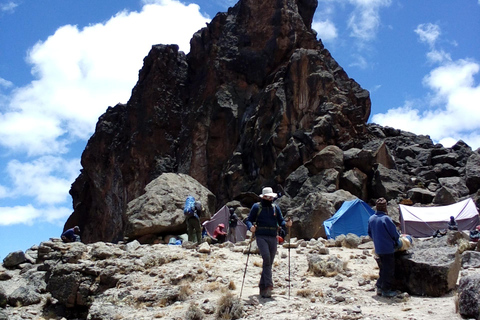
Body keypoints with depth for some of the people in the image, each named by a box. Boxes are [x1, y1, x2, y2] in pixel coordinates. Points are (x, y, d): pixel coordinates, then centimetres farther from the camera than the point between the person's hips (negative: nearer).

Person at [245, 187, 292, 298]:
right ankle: (268, 284, -23)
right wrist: (251, 227, -15)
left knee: (269, 262, 5)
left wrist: (286, 223, -5)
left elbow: (280, 220, 16)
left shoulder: (275, 207, 16)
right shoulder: (256, 207, 6)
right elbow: (248, 220, 6)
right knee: (266, 258, -22)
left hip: (273, 238, 4)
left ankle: (263, 287, 15)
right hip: (261, 237, -4)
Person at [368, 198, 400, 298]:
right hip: (387, 249, -7)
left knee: (382, 268, 19)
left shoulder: (371, 218, 4)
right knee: (389, 269, 4)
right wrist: (396, 240, 9)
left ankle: (379, 287, 22)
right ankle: (386, 290, 9)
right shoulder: (386, 219, -18)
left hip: (378, 249, 7)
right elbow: (395, 233, -12)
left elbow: (370, 233, 15)